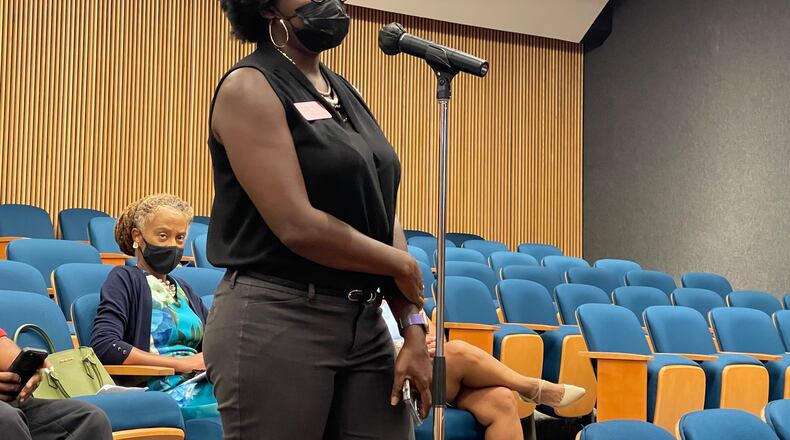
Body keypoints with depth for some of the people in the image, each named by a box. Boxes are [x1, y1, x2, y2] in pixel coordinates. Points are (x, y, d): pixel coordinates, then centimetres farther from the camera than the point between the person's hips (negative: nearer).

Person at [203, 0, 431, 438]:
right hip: (274, 325, -7)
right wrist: (403, 266, -6)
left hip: (364, 322, 7)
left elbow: (383, 219, 12)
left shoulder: (345, 94, 14)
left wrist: (413, 328, 3)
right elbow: (298, 226, -19)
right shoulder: (251, 87, -10)